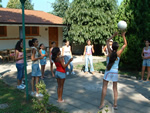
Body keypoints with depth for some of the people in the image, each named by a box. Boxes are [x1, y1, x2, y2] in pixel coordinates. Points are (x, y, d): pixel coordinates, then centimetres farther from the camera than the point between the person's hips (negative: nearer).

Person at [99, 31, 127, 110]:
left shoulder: (110, 52, -8)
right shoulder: (119, 53, -8)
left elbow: (107, 41, 7)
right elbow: (125, 44, 5)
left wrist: (113, 35, 7)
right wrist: (123, 36, 6)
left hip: (108, 71, -1)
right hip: (115, 72, 1)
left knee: (104, 87, 4)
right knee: (115, 88, 11)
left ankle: (101, 104, 5)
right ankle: (115, 104, 13)